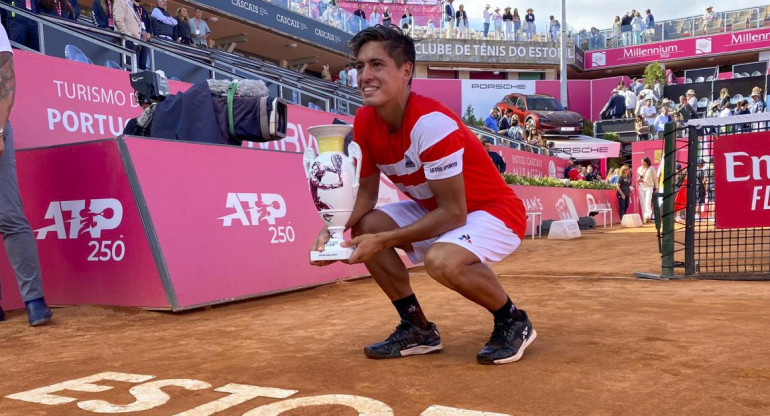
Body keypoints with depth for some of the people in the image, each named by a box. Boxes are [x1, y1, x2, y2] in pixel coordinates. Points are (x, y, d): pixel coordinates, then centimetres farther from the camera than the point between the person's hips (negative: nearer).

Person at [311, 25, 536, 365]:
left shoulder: (431, 123, -30)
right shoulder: (365, 121, -8)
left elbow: (453, 213, -28)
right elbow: (366, 193, 1)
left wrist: (384, 241, -30)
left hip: (495, 211, -8)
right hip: (436, 210, 8)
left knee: (441, 259, -36)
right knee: (362, 229, -7)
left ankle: (513, 321, -5)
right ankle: (418, 329, 7)